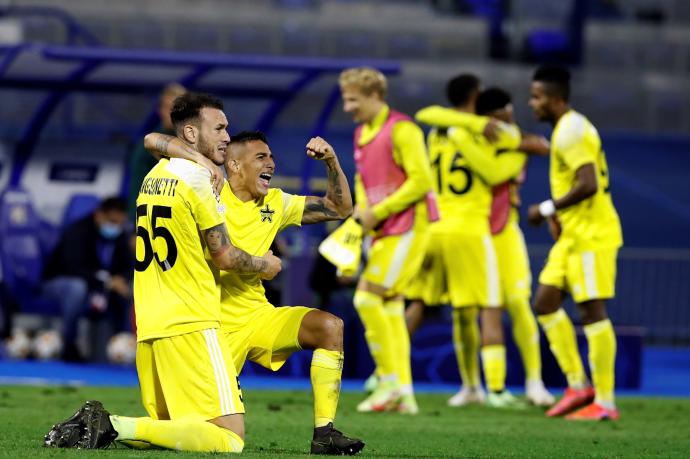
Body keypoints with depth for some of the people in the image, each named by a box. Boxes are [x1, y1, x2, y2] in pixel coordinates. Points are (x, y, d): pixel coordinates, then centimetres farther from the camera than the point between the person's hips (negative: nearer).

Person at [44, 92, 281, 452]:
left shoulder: (153, 176, 15)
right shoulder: (195, 176, -7)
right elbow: (223, 256, -2)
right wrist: (263, 265, 17)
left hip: (148, 327, 9)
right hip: (189, 325, -9)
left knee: (171, 427, 18)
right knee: (230, 438, -13)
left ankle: (94, 425, -2)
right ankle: (117, 427, -21)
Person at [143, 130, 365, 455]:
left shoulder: (275, 204, 8)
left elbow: (340, 208, 13)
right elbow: (152, 140, -17)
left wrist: (331, 161, -1)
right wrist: (201, 160, -31)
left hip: (258, 316, 5)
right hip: (218, 327, -5)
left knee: (329, 326, -19)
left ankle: (324, 434, -16)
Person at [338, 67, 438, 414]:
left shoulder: (401, 130, -12)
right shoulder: (362, 134, 15)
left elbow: (420, 181, -17)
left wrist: (377, 212, -16)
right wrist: (361, 211, 6)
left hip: (407, 226, -9)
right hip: (382, 230, 9)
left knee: (368, 297, -14)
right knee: (390, 307, 7)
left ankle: (390, 380, -8)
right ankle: (403, 394, 9)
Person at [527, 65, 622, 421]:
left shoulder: (571, 130, -17)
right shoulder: (567, 128, 15)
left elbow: (588, 184, -26)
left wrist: (549, 209, -16)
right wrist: (559, 214, 13)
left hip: (591, 235, -10)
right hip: (572, 235, 10)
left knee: (592, 312, -7)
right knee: (546, 302, 9)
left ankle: (604, 402, -3)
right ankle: (578, 385, 11)